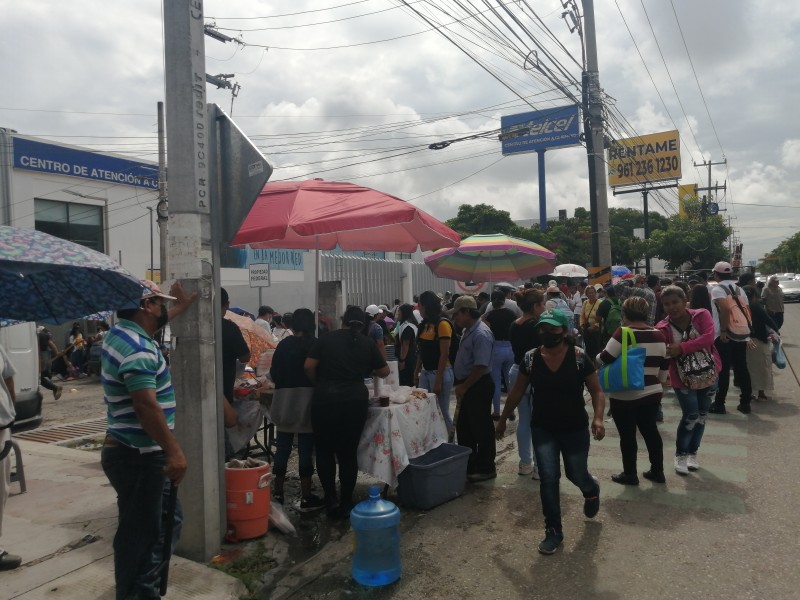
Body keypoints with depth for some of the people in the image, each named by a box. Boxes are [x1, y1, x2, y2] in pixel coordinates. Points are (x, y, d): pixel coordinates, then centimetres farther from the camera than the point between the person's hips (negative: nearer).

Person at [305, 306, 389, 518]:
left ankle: (331, 498, 10)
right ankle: (346, 503, 16)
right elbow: (384, 371, 15)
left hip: (324, 399, -1)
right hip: (354, 401, 1)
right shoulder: (368, 343, 8)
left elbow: (309, 366, -1)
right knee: (348, 453, 11)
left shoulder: (326, 338, 6)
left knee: (324, 450, 14)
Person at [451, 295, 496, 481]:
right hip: (467, 387, 10)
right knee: (463, 428, 17)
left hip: (478, 387, -10)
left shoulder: (481, 334, -21)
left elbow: (481, 366, -26)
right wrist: (459, 384, 16)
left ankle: (486, 469, 17)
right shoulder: (468, 330, 10)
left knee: (481, 429, 3)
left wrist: (463, 387, -19)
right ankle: (468, 466, 30)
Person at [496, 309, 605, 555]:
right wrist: (503, 419, 9)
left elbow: (596, 391, -8)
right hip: (542, 429, 1)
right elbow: (517, 391, 4)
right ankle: (553, 530, 14)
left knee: (576, 475, 14)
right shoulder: (530, 358, -7)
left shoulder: (579, 357, -14)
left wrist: (598, 418, -24)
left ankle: (591, 489, 52)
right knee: (548, 478, -4)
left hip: (575, 428, -1)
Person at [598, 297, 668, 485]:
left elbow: (604, 359, -17)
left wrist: (595, 359, 4)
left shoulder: (624, 333, -15)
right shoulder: (659, 335, 4)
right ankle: (657, 471, 29)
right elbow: (664, 367, 11)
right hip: (652, 392, 6)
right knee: (650, 431, 19)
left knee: (627, 435, 6)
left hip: (625, 396, -6)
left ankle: (630, 474, 17)